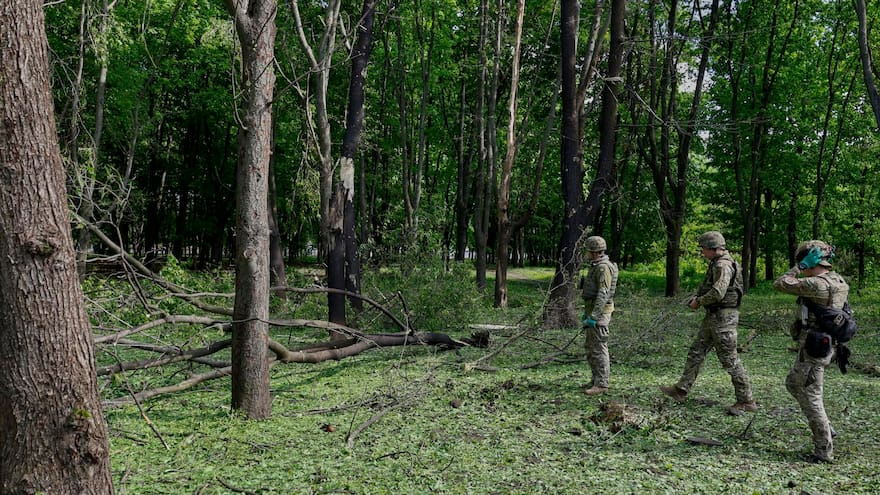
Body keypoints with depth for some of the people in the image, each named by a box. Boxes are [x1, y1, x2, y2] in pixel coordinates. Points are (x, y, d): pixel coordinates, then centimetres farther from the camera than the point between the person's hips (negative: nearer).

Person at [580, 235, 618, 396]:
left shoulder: (604, 267, -17)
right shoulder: (597, 266, 16)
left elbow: (603, 294, -24)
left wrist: (593, 316, -27)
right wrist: (586, 312, 26)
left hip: (600, 313, -10)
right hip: (593, 311, 10)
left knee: (599, 349, -7)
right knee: (591, 348, 14)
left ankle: (601, 384, -4)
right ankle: (597, 380, 21)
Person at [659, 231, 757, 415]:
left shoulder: (723, 265, -18)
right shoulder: (716, 264, 14)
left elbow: (717, 293, -26)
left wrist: (699, 302, -13)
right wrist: (697, 297, 7)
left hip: (723, 317, -11)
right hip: (713, 317, 11)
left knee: (729, 359, -5)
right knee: (696, 352, 13)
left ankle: (746, 401, 4)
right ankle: (681, 390, 20)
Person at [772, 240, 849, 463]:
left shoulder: (817, 285, -22)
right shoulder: (838, 281, 7)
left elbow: (780, 284, -18)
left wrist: (796, 269, -6)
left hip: (813, 347, -10)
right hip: (823, 343, 10)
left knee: (810, 396, -1)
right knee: (793, 383, 24)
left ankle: (824, 450, 5)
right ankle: (825, 428, 26)